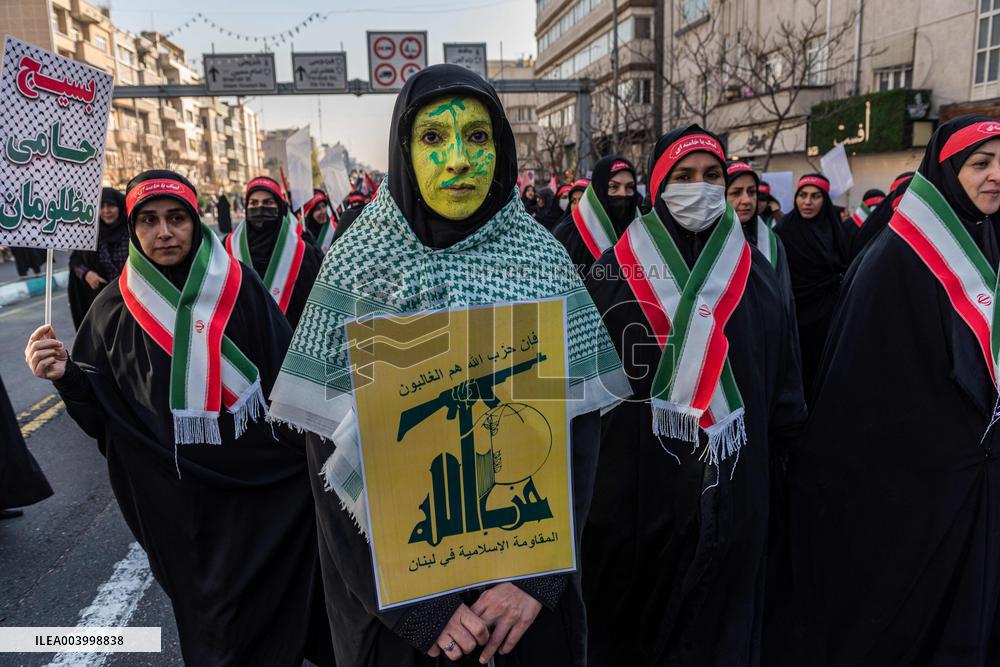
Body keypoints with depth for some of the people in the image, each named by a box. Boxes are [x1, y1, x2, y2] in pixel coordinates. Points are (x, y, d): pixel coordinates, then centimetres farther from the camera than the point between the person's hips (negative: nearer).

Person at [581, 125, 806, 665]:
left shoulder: (755, 272, 6)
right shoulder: (614, 272, -4)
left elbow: (783, 378, 9)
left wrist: (782, 433, 6)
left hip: (732, 489, 2)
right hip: (636, 484, -2)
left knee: (720, 612, 16)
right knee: (632, 614, 15)